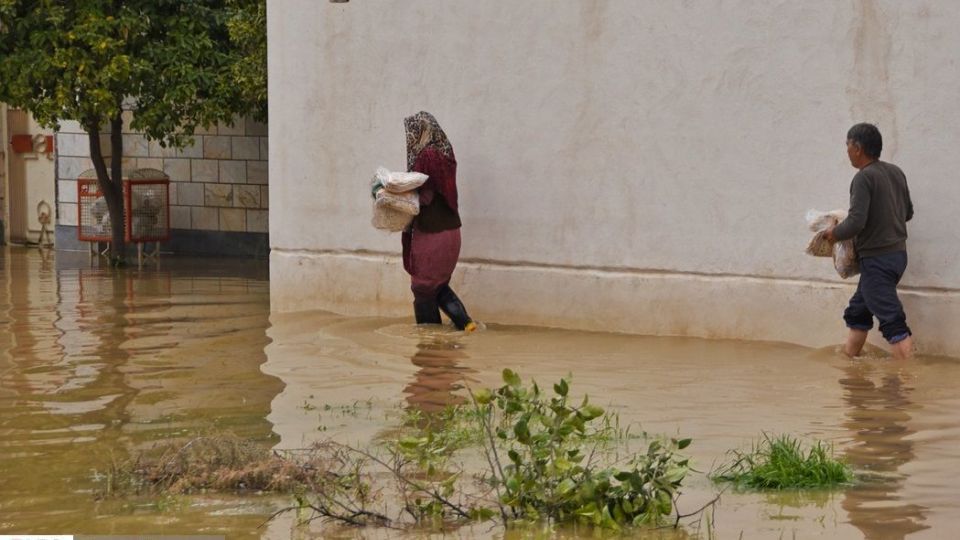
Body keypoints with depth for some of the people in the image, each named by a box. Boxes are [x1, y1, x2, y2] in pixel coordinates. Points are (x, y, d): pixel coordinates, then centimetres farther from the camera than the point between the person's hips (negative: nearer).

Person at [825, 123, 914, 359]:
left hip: (876, 258, -9)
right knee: (857, 311, 19)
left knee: (892, 321, -10)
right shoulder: (895, 172, 8)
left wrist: (834, 233, -4)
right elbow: (908, 212, 16)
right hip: (897, 253, 9)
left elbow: (856, 222, -22)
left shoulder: (863, 178, -16)